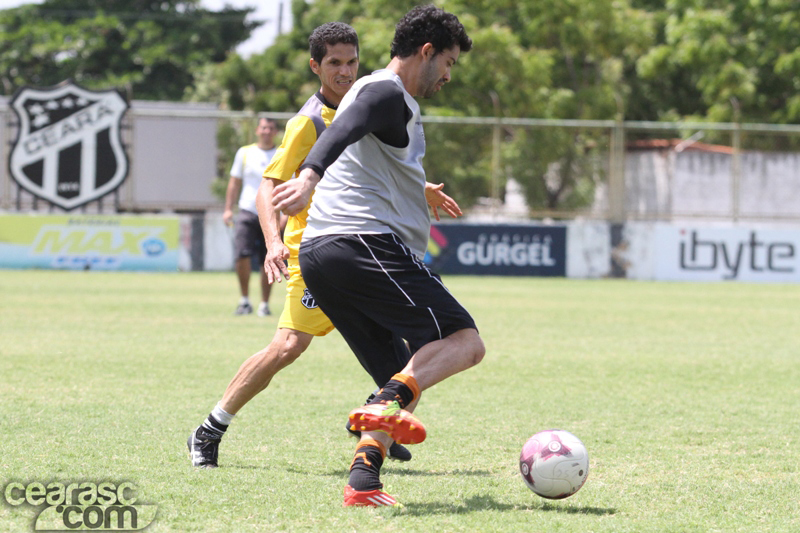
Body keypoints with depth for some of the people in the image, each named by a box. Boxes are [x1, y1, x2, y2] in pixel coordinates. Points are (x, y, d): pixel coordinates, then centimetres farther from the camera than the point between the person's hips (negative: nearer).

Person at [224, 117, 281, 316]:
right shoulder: (244, 153, 9)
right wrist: (228, 208, 6)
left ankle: (264, 304, 12)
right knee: (242, 255, -15)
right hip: (247, 212, 0)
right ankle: (244, 300, -1)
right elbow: (234, 182, 14)